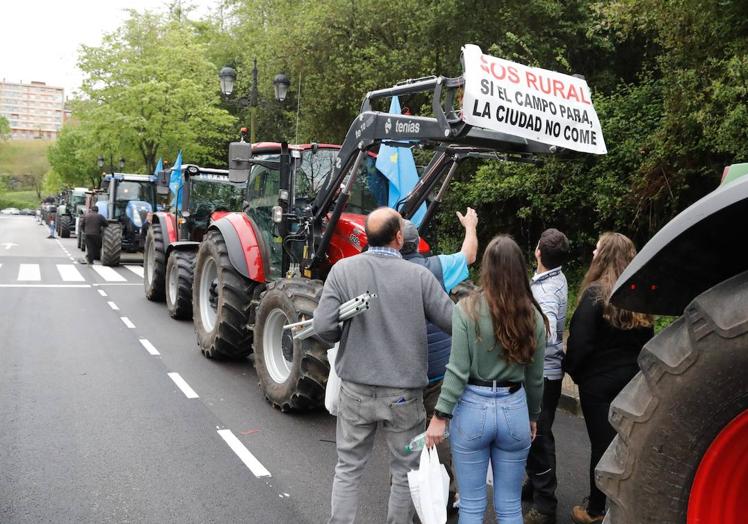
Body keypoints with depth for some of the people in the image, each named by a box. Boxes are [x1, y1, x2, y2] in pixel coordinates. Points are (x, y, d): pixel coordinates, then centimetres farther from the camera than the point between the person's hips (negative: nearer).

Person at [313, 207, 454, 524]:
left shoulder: (343, 270, -8)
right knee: (405, 473, 16)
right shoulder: (419, 276, -11)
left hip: (356, 390, 2)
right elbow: (454, 323, -8)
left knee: (348, 470, 17)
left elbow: (323, 328, -13)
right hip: (404, 394, -1)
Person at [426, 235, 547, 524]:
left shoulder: (468, 308, -11)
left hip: (473, 407, -2)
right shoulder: (533, 315, -2)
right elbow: (534, 376, 6)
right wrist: (533, 416, 20)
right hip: (515, 409, 3)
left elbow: (458, 370, -13)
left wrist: (440, 416, -6)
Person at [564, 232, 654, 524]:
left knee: (602, 443, 4)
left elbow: (579, 341, -19)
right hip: (632, 380, 6)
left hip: (599, 382, -6)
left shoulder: (596, 292, -17)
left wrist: (571, 369, -2)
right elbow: (648, 341, 12)